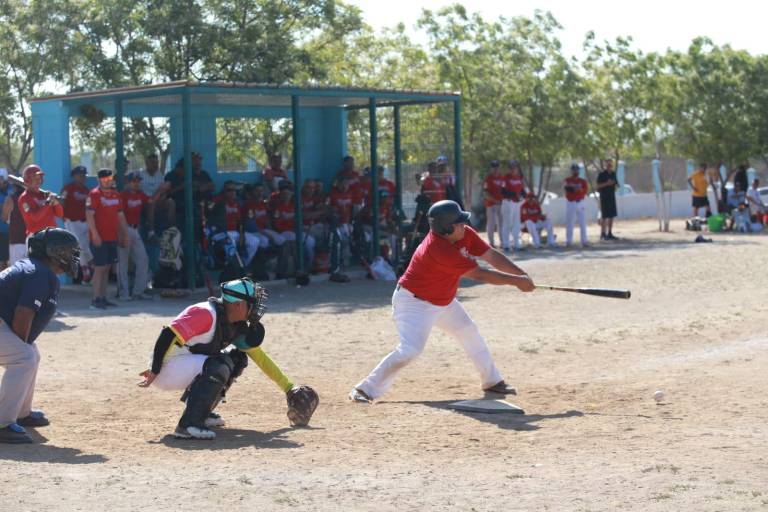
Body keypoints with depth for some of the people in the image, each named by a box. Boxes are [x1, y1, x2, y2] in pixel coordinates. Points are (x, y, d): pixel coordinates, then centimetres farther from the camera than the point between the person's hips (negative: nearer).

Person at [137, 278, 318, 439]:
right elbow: (167, 335, -26)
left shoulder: (238, 326, 5)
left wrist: (289, 388, 9)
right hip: (167, 368, -9)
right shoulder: (207, 314, -23)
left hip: (187, 366, 9)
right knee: (217, 368, -29)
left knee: (237, 359, 7)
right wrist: (154, 371, -23)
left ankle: (202, 412, 7)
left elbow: (260, 357, 10)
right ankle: (188, 424, -31)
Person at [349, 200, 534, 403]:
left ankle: (492, 381, 34)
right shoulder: (438, 249, -35)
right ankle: (365, 389, -17)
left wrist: (523, 275, -16)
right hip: (414, 301, -10)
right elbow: (479, 274, -30)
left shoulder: (465, 234, -10)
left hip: (443, 301, 10)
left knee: (469, 333, 17)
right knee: (410, 349, -24)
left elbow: (492, 256, -6)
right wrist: (516, 281, -22)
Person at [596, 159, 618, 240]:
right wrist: (606, 184, -22)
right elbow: (598, 185, -11)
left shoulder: (613, 174, 13)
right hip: (604, 197, -7)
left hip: (612, 196, 7)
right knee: (604, 216, -7)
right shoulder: (601, 174, -7)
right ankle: (603, 234, -5)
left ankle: (610, 233, 14)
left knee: (612, 215, 8)